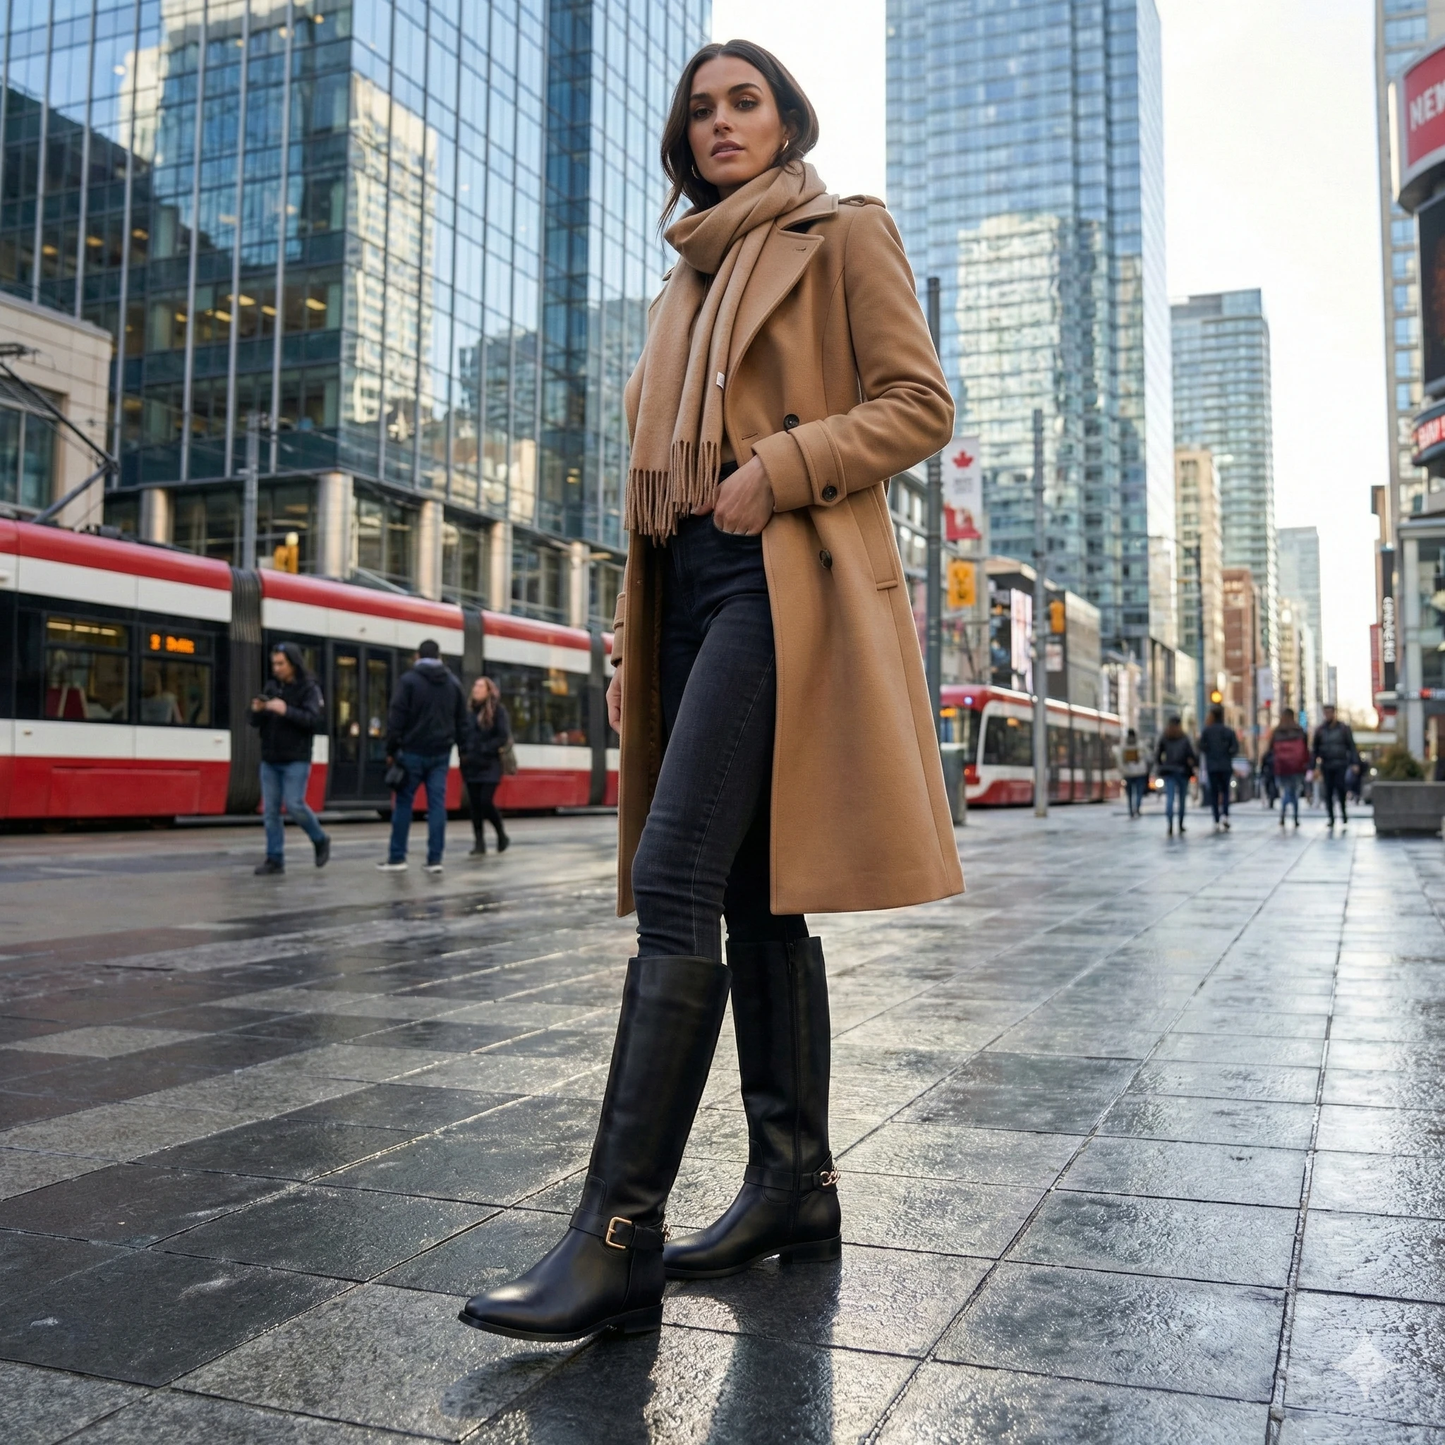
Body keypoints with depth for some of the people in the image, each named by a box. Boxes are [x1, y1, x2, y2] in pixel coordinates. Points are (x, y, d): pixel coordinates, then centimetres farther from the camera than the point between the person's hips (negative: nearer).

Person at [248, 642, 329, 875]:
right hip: (269, 760, 5)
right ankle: (275, 859, 9)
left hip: (296, 760, -5)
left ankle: (320, 841, 13)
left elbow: (317, 721, -17)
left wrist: (286, 711, -26)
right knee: (270, 810, 3)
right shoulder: (271, 686, 10)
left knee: (294, 806, -11)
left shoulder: (309, 688, -5)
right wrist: (257, 712, -10)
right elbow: (257, 723, 13)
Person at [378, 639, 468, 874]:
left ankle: (397, 857, 6)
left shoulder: (409, 680, -5)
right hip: (441, 753, 4)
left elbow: (396, 718, -8)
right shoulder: (453, 683, 10)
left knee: (403, 803, 4)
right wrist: (460, 746, 17)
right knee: (437, 804, 3)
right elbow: (463, 721, 11)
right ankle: (435, 859, 1)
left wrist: (391, 750, -2)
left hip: (413, 751, -3)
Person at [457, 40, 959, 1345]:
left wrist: (778, 466, -14)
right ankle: (794, 1183, 14)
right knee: (750, 892, 5)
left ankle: (618, 1240, -17)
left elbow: (920, 404, -1)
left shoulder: (845, 236, 8)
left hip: (787, 578, -8)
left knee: (676, 884, -19)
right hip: (690, 584, 8)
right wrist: (629, 644, 13)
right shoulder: (689, 280, 27)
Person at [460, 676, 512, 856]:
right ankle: (480, 843, 10)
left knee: (486, 802, -10)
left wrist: (483, 750, -13)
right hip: (470, 765, 5)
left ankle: (502, 836, 12)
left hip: (490, 766, -4)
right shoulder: (468, 710, 9)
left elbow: (503, 737, -9)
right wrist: (464, 751, -4)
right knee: (475, 804, 4)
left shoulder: (498, 710, -3)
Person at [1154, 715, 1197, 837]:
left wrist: (1159, 767, 17)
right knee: (1182, 798, 12)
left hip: (1168, 772, 0)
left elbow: (1157, 755, 4)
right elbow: (1192, 754, -7)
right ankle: (1181, 824, 18)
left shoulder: (1164, 739, 2)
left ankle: (1170, 824, -25)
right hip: (1183, 771, 0)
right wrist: (1196, 764, 7)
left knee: (1169, 797, -7)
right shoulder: (1185, 739, -3)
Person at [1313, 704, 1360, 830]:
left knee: (1341, 791, -8)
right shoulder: (1320, 730, 8)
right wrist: (1313, 765, 5)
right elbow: (1315, 749, 12)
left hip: (1340, 765, -2)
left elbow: (1351, 746, 4)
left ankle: (1344, 817, 3)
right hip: (1326, 766, 2)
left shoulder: (1343, 728, 3)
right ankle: (1331, 818, 8)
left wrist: (1354, 762, -4)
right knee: (1328, 793, 1)